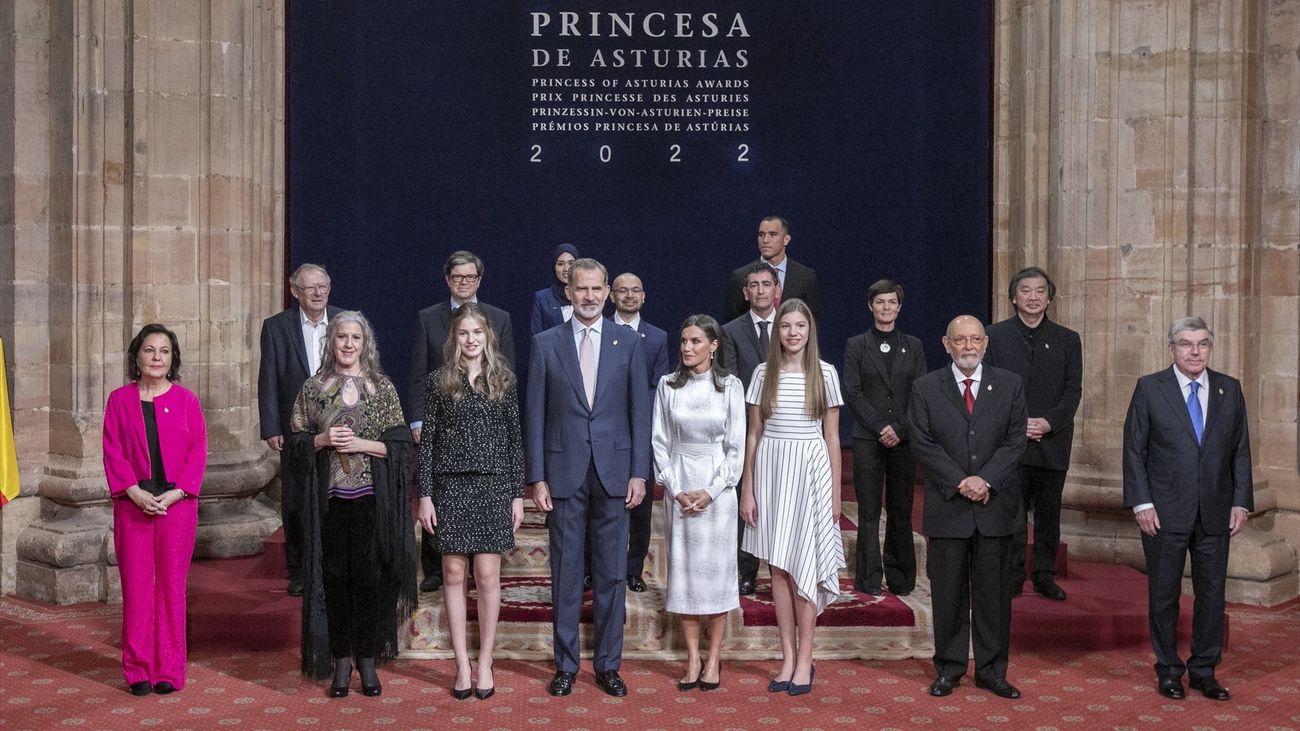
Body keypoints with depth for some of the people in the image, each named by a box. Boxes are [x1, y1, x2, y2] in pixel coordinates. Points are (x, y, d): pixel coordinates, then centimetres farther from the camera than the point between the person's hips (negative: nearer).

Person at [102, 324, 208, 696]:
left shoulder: (186, 400, 3)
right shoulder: (120, 399, 5)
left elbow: (198, 453, 1)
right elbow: (112, 452, 1)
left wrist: (174, 494, -10)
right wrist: (136, 493, -11)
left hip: (176, 504, -1)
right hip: (133, 505, 1)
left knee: (171, 584, 3)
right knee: (135, 585, 3)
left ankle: (169, 669, 10)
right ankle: (138, 669, 11)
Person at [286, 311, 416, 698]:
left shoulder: (382, 387, 4)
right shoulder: (313, 388, 7)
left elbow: (401, 444, 2)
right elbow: (295, 443, 8)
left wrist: (362, 444, -12)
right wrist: (323, 440, -10)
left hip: (372, 499, -1)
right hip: (329, 499, 1)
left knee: (370, 577, 1)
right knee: (335, 577, 3)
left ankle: (368, 659, 14)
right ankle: (342, 660, 15)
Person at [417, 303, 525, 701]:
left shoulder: (503, 380, 6)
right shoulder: (439, 381, 4)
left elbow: (514, 438, 6)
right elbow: (428, 439, 3)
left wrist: (518, 493, 2)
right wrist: (425, 494, -3)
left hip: (493, 487, 0)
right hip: (451, 485, 0)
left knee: (487, 575, 0)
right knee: (454, 573, 3)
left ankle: (485, 663, 12)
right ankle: (462, 664, 11)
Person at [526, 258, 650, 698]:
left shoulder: (628, 343, 4)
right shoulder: (546, 344, 3)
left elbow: (640, 412, 4)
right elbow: (535, 415, 2)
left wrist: (639, 473, -2)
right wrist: (537, 477, -3)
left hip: (614, 472, 1)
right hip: (564, 473, 0)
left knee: (612, 572, 6)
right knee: (565, 571, 6)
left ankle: (608, 665, 17)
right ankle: (566, 665, 17)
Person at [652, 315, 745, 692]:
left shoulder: (730, 386, -1)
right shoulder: (668, 386, 3)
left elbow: (736, 446, -2)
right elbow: (660, 442, 4)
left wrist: (711, 491, -10)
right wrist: (676, 489, -6)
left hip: (717, 485, -1)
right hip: (678, 486, 2)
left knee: (717, 569, 1)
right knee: (683, 569, 4)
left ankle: (714, 658, 10)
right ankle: (693, 658, 12)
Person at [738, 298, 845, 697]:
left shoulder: (825, 374, 1)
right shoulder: (763, 373, 5)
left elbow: (832, 437, 5)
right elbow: (753, 434, 7)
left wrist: (836, 492, 3)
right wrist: (747, 489, 3)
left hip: (811, 471, -2)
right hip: (771, 469, 2)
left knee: (804, 567, -1)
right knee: (778, 568, 5)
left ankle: (805, 660, 8)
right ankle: (788, 657, 14)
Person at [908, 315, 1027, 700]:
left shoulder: (1010, 385, 5)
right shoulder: (926, 388, 2)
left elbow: (1015, 440, 0)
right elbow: (923, 444, -4)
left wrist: (985, 480, -13)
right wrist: (961, 482, -14)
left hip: (996, 506, 1)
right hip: (947, 506, -1)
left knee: (994, 592, 7)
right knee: (948, 592, 6)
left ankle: (992, 670, 17)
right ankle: (949, 668, 17)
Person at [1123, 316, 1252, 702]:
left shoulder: (1230, 389, 6)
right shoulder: (1149, 388, -3)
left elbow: (1240, 450, 8)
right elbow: (1134, 449, -3)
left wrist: (1241, 501, 0)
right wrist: (1142, 503, -10)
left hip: (1215, 513, 3)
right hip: (1165, 511, -2)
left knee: (1211, 593, 8)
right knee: (1164, 594, 7)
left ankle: (1204, 670, 21)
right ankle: (1169, 670, 20)